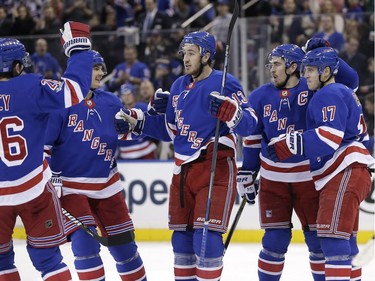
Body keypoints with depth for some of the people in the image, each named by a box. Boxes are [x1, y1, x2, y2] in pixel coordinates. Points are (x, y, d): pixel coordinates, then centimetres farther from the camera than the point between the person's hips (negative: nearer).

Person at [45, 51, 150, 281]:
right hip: (70, 184, -5)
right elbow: (42, 142, -12)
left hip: (106, 183, 5)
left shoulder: (111, 102, 3)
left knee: (123, 240, 10)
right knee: (84, 240, -18)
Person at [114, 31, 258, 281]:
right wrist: (137, 123, 13)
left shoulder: (225, 83, -8)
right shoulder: (179, 86, 14)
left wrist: (228, 111, -33)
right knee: (181, 235, 11)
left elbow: (250, 124, -15)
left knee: (206, 234, -12)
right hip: (183, 169, 7)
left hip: (215, 168, -7)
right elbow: (170, 129, 22)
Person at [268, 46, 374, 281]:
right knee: (343, 241, 14)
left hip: (345, 173, -11)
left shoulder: (330, 95, -10)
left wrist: (289, 145, -24)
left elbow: (330, 136, -24)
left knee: (333, 236, -16)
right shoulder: (343, 93, 23)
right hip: (340, 175, 11)